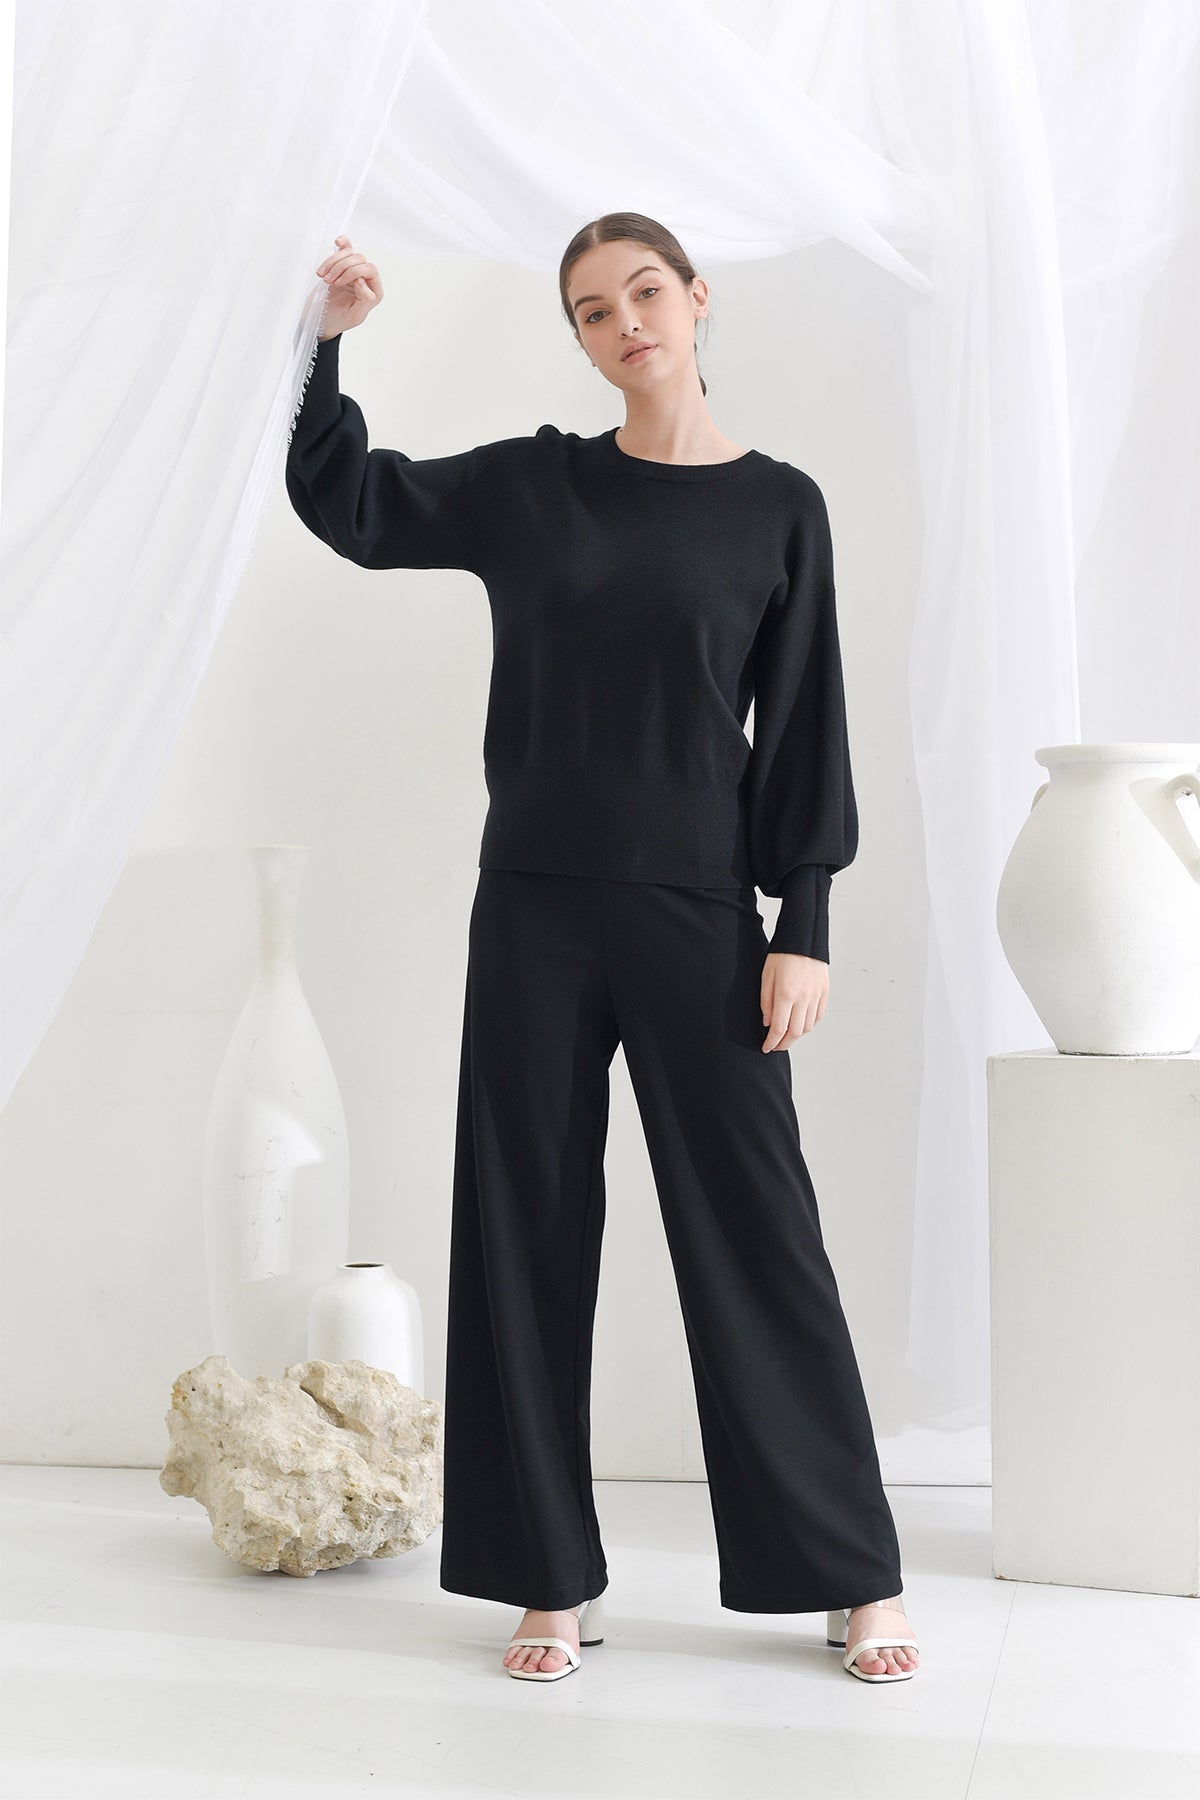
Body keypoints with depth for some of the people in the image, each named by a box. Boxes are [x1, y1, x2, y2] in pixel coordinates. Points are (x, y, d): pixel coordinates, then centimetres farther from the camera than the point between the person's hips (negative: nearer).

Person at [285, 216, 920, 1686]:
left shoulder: (777, 508, 3)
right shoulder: (527, 486, 8)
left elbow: (801, 728, 0)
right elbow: (344, 498, 11)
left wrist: (804, 928, -5)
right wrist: (333, 338, -2)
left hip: (698, 912, -2)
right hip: (536, 905, 3)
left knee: (755, 1230, 1)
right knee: (529, 1229, 5)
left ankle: (853, 1577, 14)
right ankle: (552, 1579, 17)